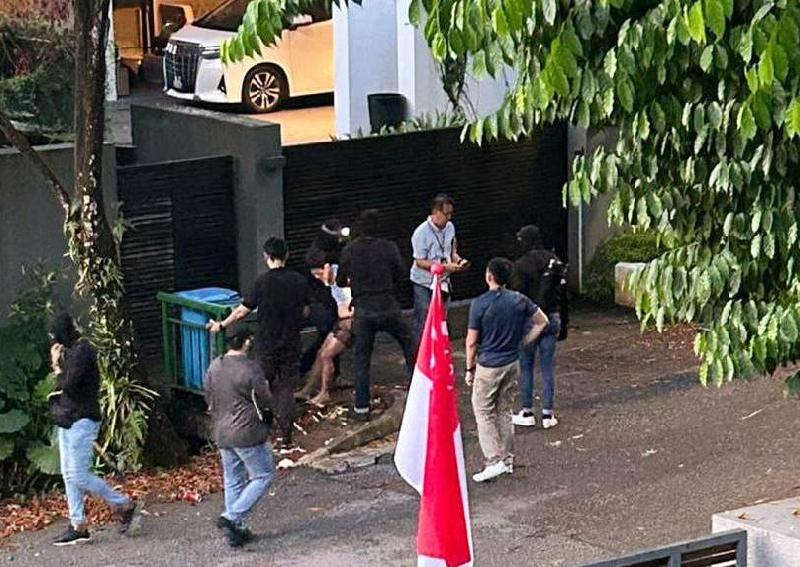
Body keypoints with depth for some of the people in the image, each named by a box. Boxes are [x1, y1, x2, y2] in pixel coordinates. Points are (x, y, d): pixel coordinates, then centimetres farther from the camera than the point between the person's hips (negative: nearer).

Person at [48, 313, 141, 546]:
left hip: (81, 421, -10)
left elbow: (68, 385, -21)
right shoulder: (70, 351, 15)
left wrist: (57, 367, -7)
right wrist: (57, 364, 2)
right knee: (69, 475, 9)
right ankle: (77, 525, 12)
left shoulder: (82, 351, -15)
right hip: (68, 421, 10)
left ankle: (126, 505, -2)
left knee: (78, 475, -11)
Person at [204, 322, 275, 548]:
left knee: (233, 481, 16)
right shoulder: (249, 369, -19)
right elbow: (265, 402, -12)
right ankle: (232, 516, -6)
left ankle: (237, 530, 19)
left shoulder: (214, 367, 2)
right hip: (248, 434, -7)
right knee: (263, 476, 6)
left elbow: (209, 399, 10)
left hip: (222, 434, 7)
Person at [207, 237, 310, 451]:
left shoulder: (262, 282, -13)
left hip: (267, 347, -2)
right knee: (286, 389, 7)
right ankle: (286, 439, 5)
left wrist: (221, 325, 6)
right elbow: (305, 312, 6)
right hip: (291, 345, 2)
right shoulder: (299, 281, -4)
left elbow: (243, 310, -8)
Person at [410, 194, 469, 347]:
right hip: (424, 284, -6)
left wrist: (458, 260, -6)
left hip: (442, 282, 6)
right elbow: (420, 261, -18)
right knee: (423, 323, -3)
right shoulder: (422, 232, -18)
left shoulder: (450, 227, 3)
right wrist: (445, 266, -25)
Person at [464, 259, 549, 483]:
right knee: (505, 412, 17)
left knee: (483, 413, 4)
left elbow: (472, 341, -12)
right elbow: (542, 322, 9)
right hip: (512, 363, 6)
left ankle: (494, 461, -6)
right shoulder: (519, 300, -1)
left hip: (488, 365, -6)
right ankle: (508, 460, 22)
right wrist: (521, 342, 11)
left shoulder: (480, 304, -17)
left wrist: (469, 368, -1)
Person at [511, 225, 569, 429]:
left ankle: (527, 413, 10)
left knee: (525, 366, 6)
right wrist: (562, 323, 16)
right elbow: (563, 293, 8)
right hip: (552, 318, 5)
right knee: (548, 366, 8)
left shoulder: (522, 265, -14)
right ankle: (548, 414, 10)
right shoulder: (555, 261, 4)